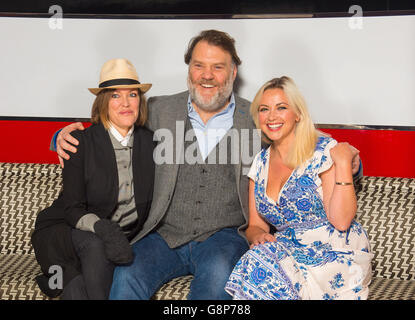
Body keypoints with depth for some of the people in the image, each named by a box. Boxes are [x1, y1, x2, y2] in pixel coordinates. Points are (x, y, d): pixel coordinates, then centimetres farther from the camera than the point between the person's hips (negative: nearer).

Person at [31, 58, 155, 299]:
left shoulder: (151, 143, 2)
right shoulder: (81, 142, -7)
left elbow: (152, 206, 9)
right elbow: (73, 209, -12)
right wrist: (103, 227, -31)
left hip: (126, 238, 1)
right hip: (66, 233, -1)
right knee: (96, 247, -35)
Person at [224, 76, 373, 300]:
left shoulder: (324, 151, -5)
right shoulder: (260, 162, 12)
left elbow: (341, 221, -13)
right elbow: (255, 225, 15)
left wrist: (343, 164, -19)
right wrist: (257, 236, -8)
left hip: (335, 254, -4)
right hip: (290, 251, 5)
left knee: (262, 267, -30)